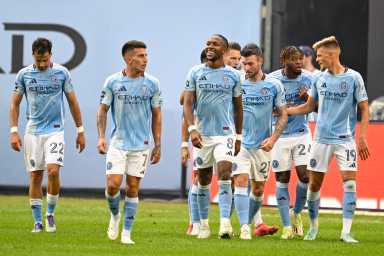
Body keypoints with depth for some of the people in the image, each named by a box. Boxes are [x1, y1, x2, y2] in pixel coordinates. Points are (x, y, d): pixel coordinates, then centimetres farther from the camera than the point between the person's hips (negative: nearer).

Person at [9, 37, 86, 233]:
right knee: (35, 176, 1)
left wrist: (80, 131, 7)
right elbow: (15, 103, 6)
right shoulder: (24, 74, 1)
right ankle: (37, 221, 9)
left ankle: (50, 213, 3)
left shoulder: (61, 73, -1)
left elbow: (72, 102, 6)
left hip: (55, 130, -1)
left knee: (53, 171, -17)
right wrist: (14, 132, -2)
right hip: (33, 131, 1)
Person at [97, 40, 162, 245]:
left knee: (132, 188, 1)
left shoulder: (152, 84, 0)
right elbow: (103, 110, 4)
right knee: (113, 184, -10)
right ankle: (114, 216, 21)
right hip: (118, 143, -1)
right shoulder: (113, 82, -2)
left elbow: (156, 115, 7)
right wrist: (101, 137, -7)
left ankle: (126, 233, 8)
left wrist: (158, 145, 6)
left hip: (142, 145, 1)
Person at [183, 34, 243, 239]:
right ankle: (203, 223, 20)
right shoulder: (195, 73, 3)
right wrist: (192, 129, -15)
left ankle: (225, 222, -23)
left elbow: (238, 107, 11)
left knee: (224, 176, -17)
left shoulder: (233, 75, 3)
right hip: (202, 134, 2)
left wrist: (238, 137, 11)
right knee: (203, 180, 9)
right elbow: (188, 103, -1)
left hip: (225, 133, -1)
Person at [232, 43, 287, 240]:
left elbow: (283, 115, 2)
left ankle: (248, 222, 28)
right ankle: (244, 228, -17)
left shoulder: (274, 85, -2)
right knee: (241, 182, -15)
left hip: (262, 145, 1)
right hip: (240, 142, -1)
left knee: (258, 190, 8)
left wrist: (273, 139, -10)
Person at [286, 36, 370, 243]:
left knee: (350, 183, -13)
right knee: (314, 184, 6)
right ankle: (313, 226, 23)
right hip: (321, 138, 4)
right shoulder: (320, 79, 6)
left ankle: (346, 232, -11)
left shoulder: (353, 78, -5)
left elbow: (364, 110, -2)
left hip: (345, 139, -4)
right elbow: (309, 107, 18)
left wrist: (362, 138, -9)